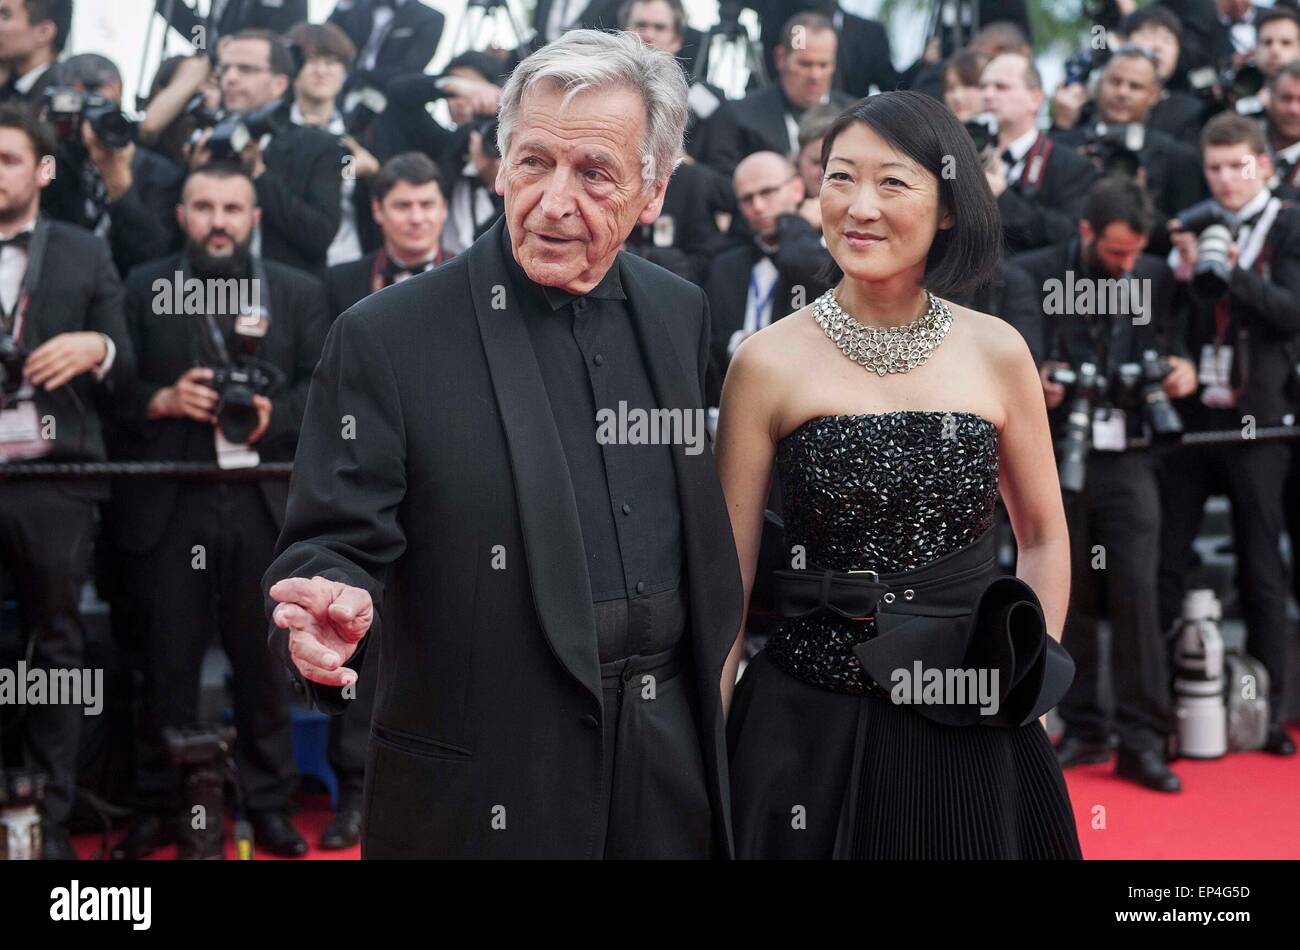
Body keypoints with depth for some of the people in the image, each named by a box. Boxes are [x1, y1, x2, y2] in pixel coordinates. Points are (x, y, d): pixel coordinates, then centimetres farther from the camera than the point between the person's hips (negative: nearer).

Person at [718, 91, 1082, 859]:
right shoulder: (769, 362, -6)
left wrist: (1028, 697, 4)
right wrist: (708, 753, -5)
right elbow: (729, 572, -3)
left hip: (975, 737, 2)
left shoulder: (997, 352, 0)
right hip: (810, 730, -2)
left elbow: (1044, 536, 10)